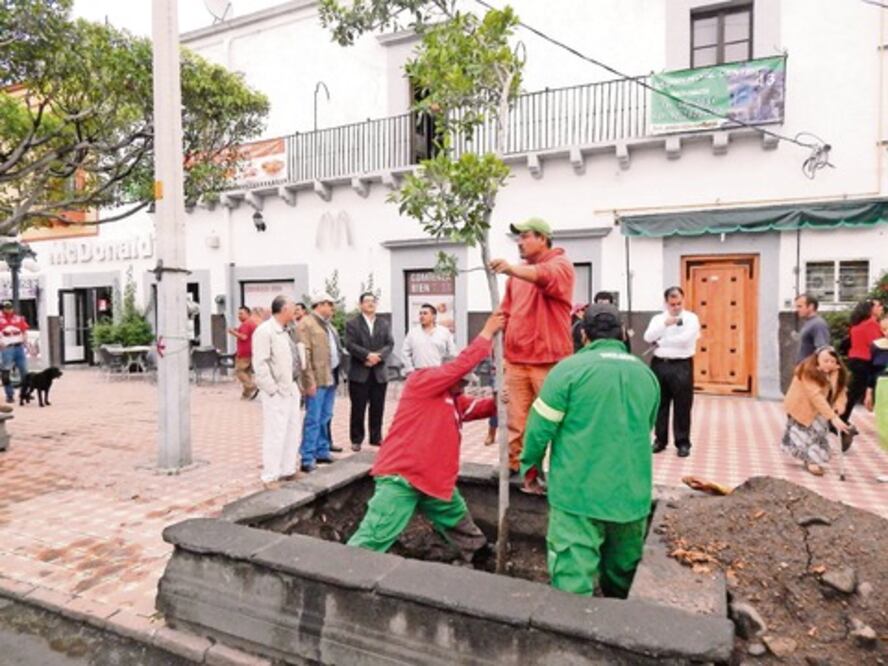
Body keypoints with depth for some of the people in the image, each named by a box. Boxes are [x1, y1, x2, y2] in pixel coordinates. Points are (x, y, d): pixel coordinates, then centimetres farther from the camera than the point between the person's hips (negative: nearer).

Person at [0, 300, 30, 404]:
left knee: (24, 371, 7)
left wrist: (24, 340, -1)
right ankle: (10, 395, 10)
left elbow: (24, 330, 13)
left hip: (19, 347, 3)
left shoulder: (18, 318, 7)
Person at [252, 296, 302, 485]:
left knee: (292, 430, 15)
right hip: (276, 393, -9)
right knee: (275, 434, -3)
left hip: (290, 390, 9)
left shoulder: (284, 331, 15)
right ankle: (271, 476, 8)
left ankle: (287, 470, 28)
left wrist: (295, 384, 12)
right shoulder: (264, 331, -13)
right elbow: (260, 364, -18)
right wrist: (273, 389, -18)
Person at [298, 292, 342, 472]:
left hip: (331, 378, 9)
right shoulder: (306, 323, -9)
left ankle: (322, 452, 24)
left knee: (325, 418, 14)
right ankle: (307, 459, 2)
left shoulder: (327, 324, 19)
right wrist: (310, 381, -19)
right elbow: (304, 354, -15)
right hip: (317, 380, -8)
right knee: (313, 419, -5)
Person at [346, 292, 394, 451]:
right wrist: (367, 355, -18)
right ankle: (356, 439, 10)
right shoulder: (352, 323, 3)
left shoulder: (384, 324, 14)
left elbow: (390, 344, 4)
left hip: (379, 372, 3)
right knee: (358, 408, 2)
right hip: (359, 372, -3)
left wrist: (378, 356, -13)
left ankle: (376, 437, 18)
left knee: (377, 408, 7)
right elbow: (350, 344, -9)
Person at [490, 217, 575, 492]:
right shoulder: (517, 273, 18)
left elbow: (544, 276, -28)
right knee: (516, 420, 6)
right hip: (516, 359, 6)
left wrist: (511, 269, -45)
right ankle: (514, 465, 14)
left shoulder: (560, 265, -3)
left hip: (549, 359, -5)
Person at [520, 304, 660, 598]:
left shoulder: (570, 368, -9)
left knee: (573, 579, 0)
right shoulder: (647, 374, 9)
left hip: (578, 491, -5)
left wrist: (530, 462, 10)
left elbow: (541, 424, -8)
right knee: (623, 577, 23)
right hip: (632, 493, 6)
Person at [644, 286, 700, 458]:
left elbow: (685, 338, -16)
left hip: (681, 366, -3)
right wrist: (665, 324, -19)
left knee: (682, 406, 2)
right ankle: (660, 439, 22)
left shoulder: (691, 318, 0)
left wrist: (660, 342, -7)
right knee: (660, 404, 10)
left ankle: (683, 442, 13)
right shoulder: (658, 318, 8)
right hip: (659, 365, 3)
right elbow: (648, 337, -7)